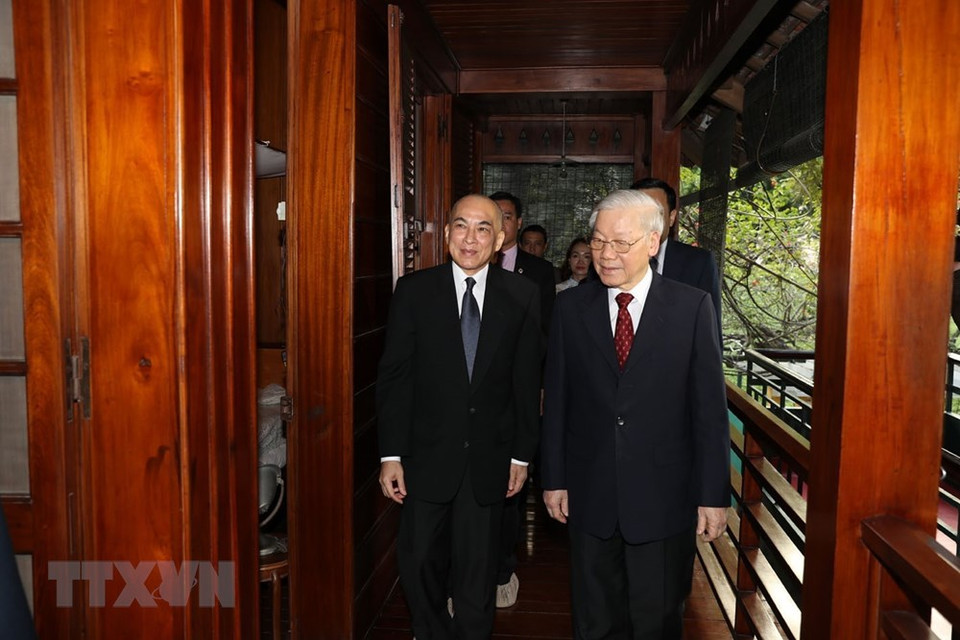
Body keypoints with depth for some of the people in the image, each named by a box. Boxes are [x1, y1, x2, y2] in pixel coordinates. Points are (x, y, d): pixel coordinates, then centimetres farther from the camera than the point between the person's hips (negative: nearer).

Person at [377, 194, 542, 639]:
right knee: (419, 562, 12)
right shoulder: (414, 290, -4)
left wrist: (522, 454, 2)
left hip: (488, 458, 0)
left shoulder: (521, 296, -2)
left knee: (478, 570, 14)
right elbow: (393, 377, -4)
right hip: (427, 455, 0)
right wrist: (391, 455, -6)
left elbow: (527, 381, 1)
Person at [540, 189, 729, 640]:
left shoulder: (692, 307, -6)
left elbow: (710, 406, -5)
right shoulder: (570, 307, 0)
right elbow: (556, 399, 3)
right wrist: (553, 479, 3)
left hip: (663, 496, -1)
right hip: (589, 496, 2)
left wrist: (714, 494, -5)